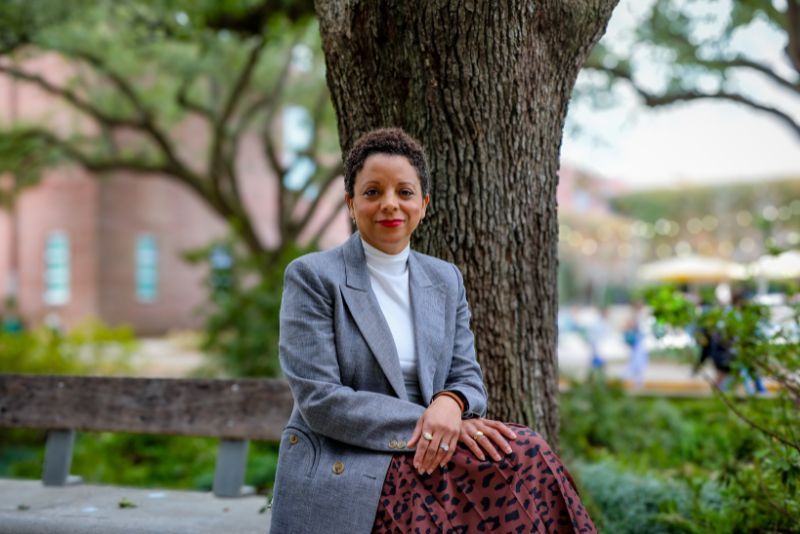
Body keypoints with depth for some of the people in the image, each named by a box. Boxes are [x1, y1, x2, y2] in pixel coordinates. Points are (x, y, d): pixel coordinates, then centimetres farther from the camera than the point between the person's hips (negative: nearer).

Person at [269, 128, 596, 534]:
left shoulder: (446, 280, 12)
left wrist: (450, 404, -17)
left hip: (424, 463, 5)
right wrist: (427, 423, -19)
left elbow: (466, 379, 8)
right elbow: (318, 400, -12)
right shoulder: (311, 277, -5)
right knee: (522, 457, -24)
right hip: (341, 479, -5)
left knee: (524, 455, -25)